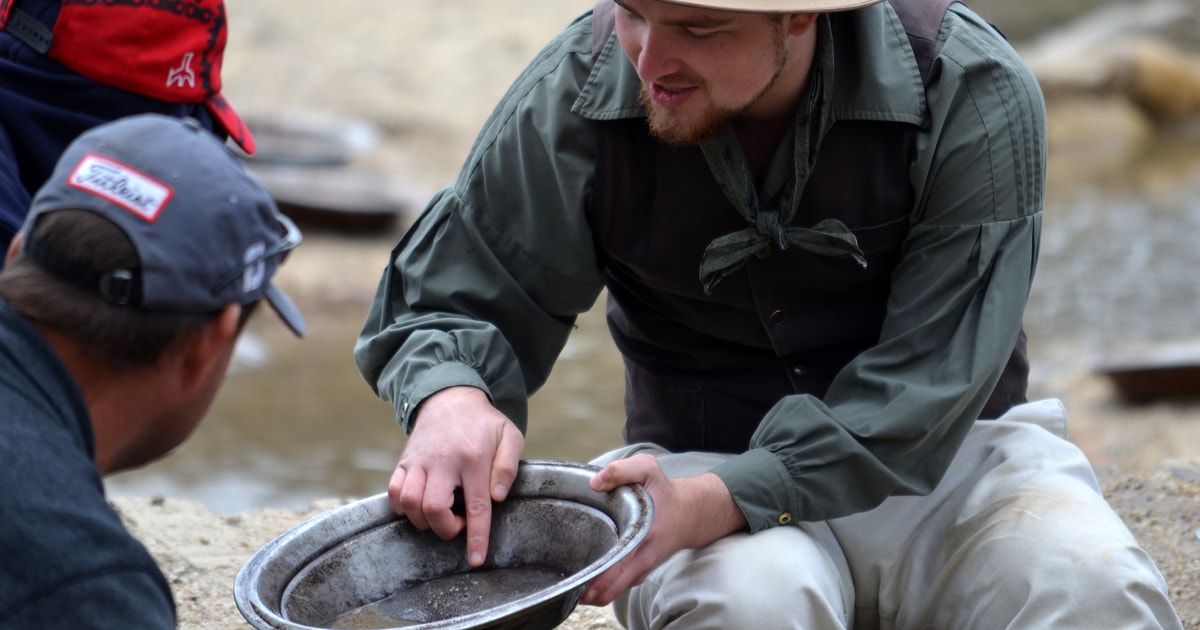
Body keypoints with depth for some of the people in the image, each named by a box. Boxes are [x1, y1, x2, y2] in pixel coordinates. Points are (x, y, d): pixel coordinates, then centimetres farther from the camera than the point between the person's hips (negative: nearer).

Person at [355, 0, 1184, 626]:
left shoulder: (975, 96, -17)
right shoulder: (577, 92, -11)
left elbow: (921, 391, -19)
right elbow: (445, 301, 0)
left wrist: (712, 503, -33)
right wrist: (451, 397, -26)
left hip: (949, 452, 0)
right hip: (704, 462, 0)